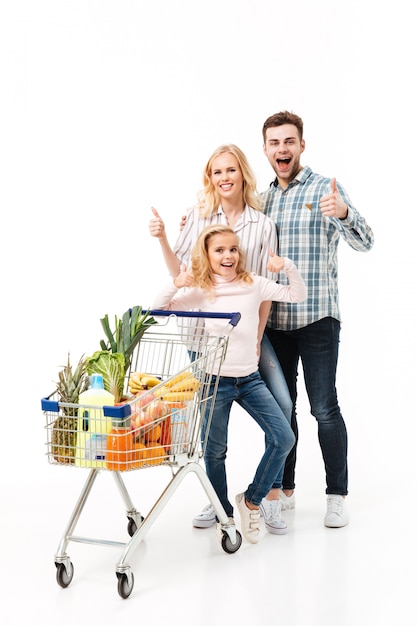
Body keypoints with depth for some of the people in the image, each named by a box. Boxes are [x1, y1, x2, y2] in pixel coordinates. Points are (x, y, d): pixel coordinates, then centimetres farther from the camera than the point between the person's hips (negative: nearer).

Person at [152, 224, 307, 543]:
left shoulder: (254, 284, 1)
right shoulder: (201, 291, -4)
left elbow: (297, 295, 7)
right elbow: (159, 309, -3)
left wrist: (287, 266, -9)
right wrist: (175, 285, -21)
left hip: (250, 379, 3)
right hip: (215, 380, -2)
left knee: (284, 438, -5)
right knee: (215, 451, 7)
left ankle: (252, 501, 11)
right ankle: (224, 514, 27)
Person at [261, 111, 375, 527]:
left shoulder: (325, 189, -3)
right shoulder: (261, 200, 13)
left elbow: (364, 243, -13)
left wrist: (343, 213, -35)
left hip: (317, 317, -5)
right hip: (273, 319, 5)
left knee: (324, 407, -5)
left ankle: (337, 495, 7)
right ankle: (283, 489, 23)